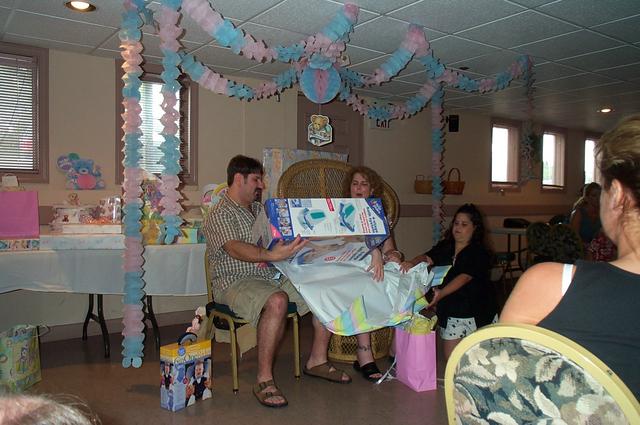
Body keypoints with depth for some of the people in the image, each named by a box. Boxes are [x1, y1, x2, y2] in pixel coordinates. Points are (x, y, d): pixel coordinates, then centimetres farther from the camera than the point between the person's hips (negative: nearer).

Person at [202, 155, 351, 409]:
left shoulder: (259, 209, 19)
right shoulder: (220, 214, -8)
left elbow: (279, 241, 22)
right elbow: (235, 249, -27)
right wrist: (271, 255, -44)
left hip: (273, 275, 8)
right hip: (235, 282, -8)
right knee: (277, 301, -38)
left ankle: (317, 360, 5)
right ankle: (264, 380, -26)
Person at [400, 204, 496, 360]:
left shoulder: (479, 253, -12)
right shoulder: (445, 247, 5)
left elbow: (464, 277, -25)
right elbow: (427, 258, -10)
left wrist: (441, 293, -38)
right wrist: (412, 263, -33)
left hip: (476, 310, -3)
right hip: (450, 309, 4)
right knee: (450, 357, 3)